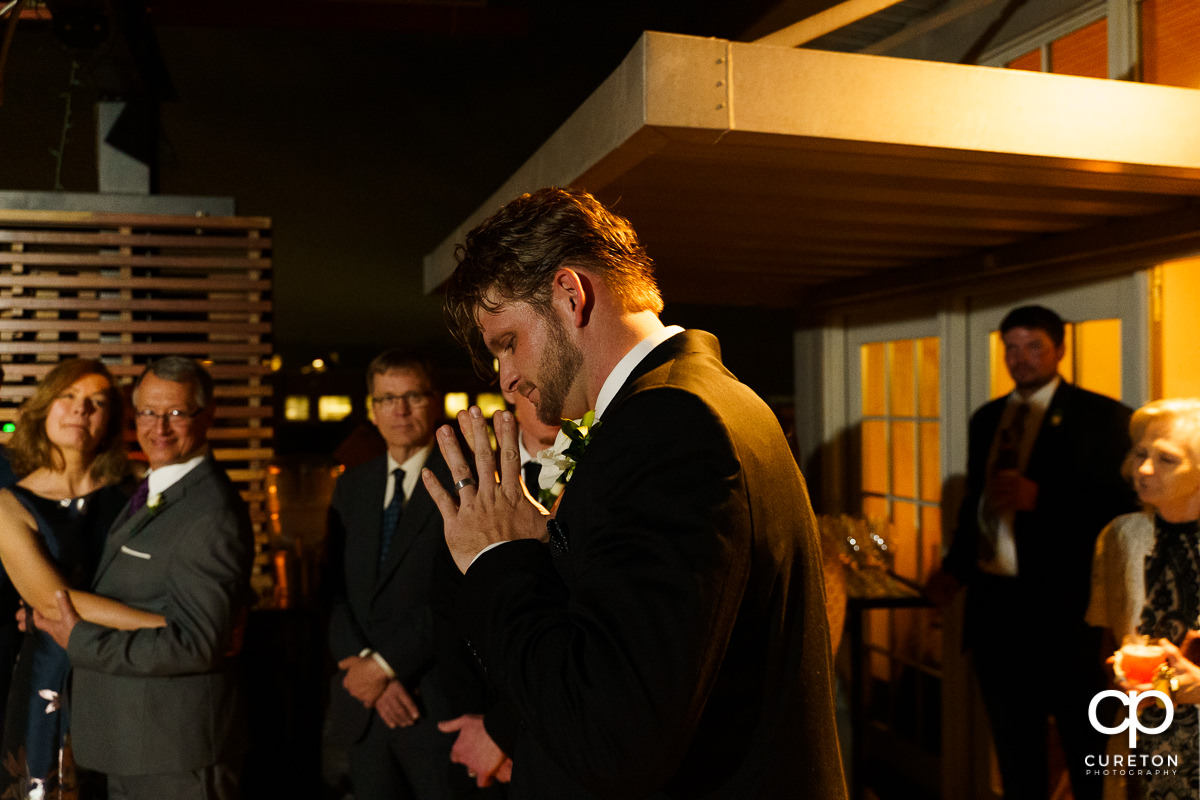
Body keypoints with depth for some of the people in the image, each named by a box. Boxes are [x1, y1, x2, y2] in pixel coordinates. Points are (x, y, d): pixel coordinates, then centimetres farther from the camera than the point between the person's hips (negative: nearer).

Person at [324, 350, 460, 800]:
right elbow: (336, 590, 6)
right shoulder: (351, 486, 12)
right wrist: (365, 664, -8)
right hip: (364, 705, 5)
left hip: (439, 708, -5)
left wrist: (387, 663, -13)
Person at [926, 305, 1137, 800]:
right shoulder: (987, 418, 12)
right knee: (1014, 741, 18)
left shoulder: (1101, 417, -6)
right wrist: (954, 569, 7)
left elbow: (1122, 504, -13)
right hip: (995, 601, 6)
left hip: (1063, 605, -5)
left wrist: (1038, 496, -24)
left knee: (1086, 745, 7)